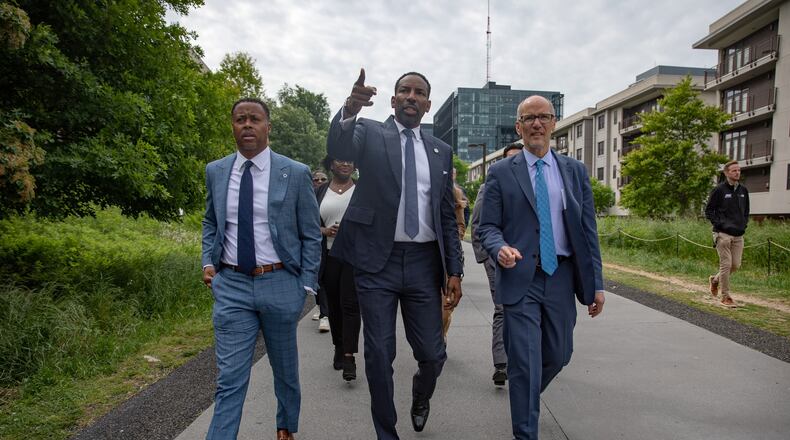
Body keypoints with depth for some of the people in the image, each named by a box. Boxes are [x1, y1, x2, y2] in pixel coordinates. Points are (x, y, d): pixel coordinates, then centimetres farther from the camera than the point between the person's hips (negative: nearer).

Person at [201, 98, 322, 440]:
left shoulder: (296, 173, -6)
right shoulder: (215, 171, 4)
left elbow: (311, 235, -2)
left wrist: (306, 286, -6)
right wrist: (208, 262, 3)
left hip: (280, 284, -1)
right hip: (231, 285, 1)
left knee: (285, 368, 18)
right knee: (230, 379, 1)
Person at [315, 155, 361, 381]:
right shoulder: (319, 192, 9)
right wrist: (324, 231, -9)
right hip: (329, 258, 3)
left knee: (350, 305, -9)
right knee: (334, 306, 11)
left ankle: (349, 357, -7)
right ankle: (339, 349, 28)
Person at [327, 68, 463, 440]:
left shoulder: (441, 151, 12)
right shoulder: (371, 134, 3)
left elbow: (448, 217, 12)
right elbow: (337, 149, -20)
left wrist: (455, 270, 5)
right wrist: (350, 111, -40)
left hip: (424, 263, 3)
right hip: (377, 260, -2)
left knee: (432, 354, 6)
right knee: (379, 357, 6)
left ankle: (421, 397, 42)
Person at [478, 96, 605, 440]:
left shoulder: (575, 171, 9)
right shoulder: (501, 173, 1)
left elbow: (587, 230, 7)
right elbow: (487, 225, -1)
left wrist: (596, 283, 4)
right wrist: (500, 247, -24)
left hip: (561, 277, 4)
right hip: (521, 279, -3)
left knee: (558, 355, 16)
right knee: (525, 363, -2)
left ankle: (527, 396, 47)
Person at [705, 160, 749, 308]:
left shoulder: (743, 190, 13)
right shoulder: (719, 190, -5)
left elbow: (746, 211, 24)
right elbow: (708, 211, -3)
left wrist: (744, 224, 10)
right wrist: (719, 224, -12)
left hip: (738, 235, 6)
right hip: (723, 234, -6)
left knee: (736, 265, 6)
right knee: (726, 264, -5)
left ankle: (715, 279, 32)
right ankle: (725, 297, 4)